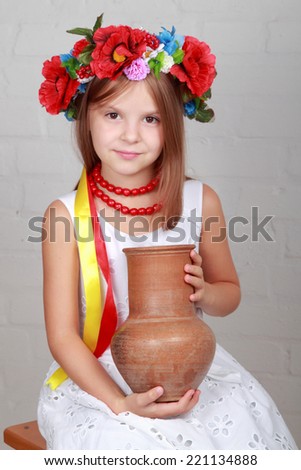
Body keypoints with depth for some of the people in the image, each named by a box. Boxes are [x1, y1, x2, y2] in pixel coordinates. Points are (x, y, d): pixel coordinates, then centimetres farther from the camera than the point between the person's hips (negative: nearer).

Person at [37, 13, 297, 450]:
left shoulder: (199, 201, -3)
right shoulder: (67, 214, -9)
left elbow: (230, 291, 12)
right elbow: (63, 336, -8)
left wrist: (203, 293, -12)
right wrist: (121, 403, -22)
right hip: (98, 377, -2)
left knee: (241, 425, -22)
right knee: (122, 443, -30)